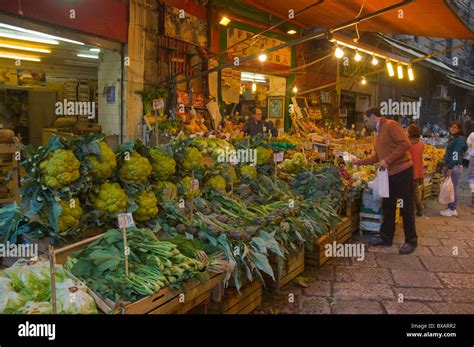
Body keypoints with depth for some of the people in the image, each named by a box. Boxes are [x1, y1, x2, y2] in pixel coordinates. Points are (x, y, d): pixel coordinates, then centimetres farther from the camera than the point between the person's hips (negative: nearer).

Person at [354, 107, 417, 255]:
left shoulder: (390, 125, -11)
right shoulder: (378, 133, 17)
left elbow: (405, 144, -21)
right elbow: (377, 157, 24)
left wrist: (387, 161, -23)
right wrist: (359, 162, 21)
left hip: (402, 171, -9)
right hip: (389, 173, 9)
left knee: (406, 207, 0)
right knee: (388, 206, 14)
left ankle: (411, 241, 11)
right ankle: (386, 237, 25)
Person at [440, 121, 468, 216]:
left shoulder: (460, 139, -12)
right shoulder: (453, 138, 17)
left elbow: (455, 154, -19)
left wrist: (450, 168, -22)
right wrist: (447, 167, 15)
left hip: (455, 167, -9)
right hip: (450, 166, 9)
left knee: (453, 188, -5)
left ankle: (452, 210, 1)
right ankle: (451, 208, 19)